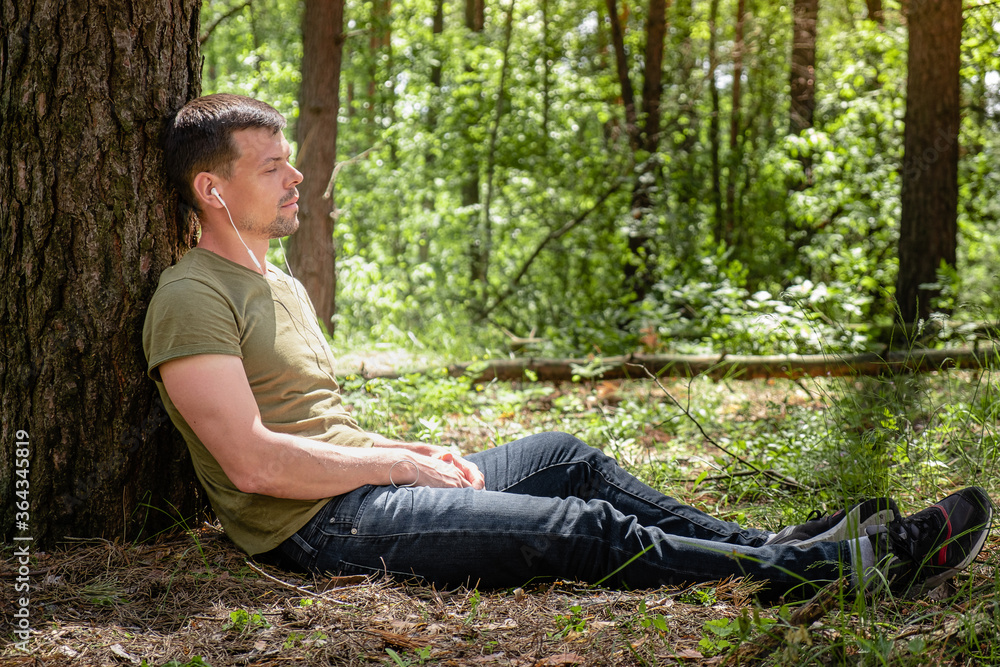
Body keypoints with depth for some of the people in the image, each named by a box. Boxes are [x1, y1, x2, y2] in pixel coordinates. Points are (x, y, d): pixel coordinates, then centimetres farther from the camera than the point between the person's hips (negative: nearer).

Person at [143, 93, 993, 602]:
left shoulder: (281, 286, 19)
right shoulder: (193, 298, -13)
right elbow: (255, 460, -23)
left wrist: (413, 451, 8)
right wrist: (402, 462, -15)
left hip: (366, 482, 10)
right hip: (313, 525, -10)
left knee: (565, 456, 8)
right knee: (581, 529, -15)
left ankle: (769, 546, 10)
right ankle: (827, 565, -12)